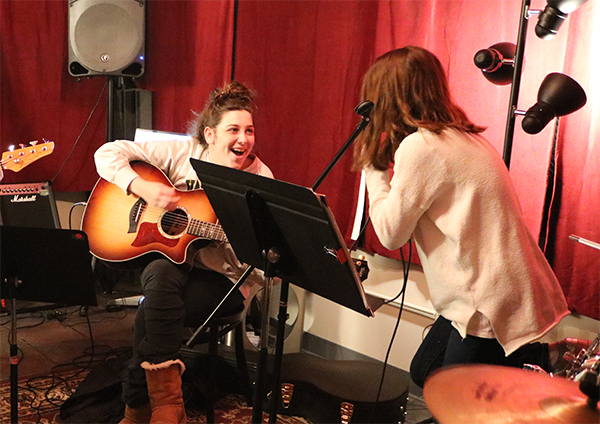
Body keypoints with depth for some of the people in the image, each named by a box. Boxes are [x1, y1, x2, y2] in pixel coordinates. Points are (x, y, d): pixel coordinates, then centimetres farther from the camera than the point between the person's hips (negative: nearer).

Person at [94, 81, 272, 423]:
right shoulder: (182, 153, -3)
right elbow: (108, 153, -3)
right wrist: (144, 188, -18)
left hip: (222, 279, -2)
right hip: (166, 257, 2)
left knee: (151, 316, -27)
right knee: (160, 273, -33)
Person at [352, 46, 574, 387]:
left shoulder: (419, 146, -19)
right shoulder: (459, 136, 11)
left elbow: (391, 233, -13)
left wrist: (373, 169, -2)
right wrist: (379, 162, 9)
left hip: (494, 304, -9)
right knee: (424, 372, 20)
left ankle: (532, 362, 9)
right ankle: (531, 357, 19)